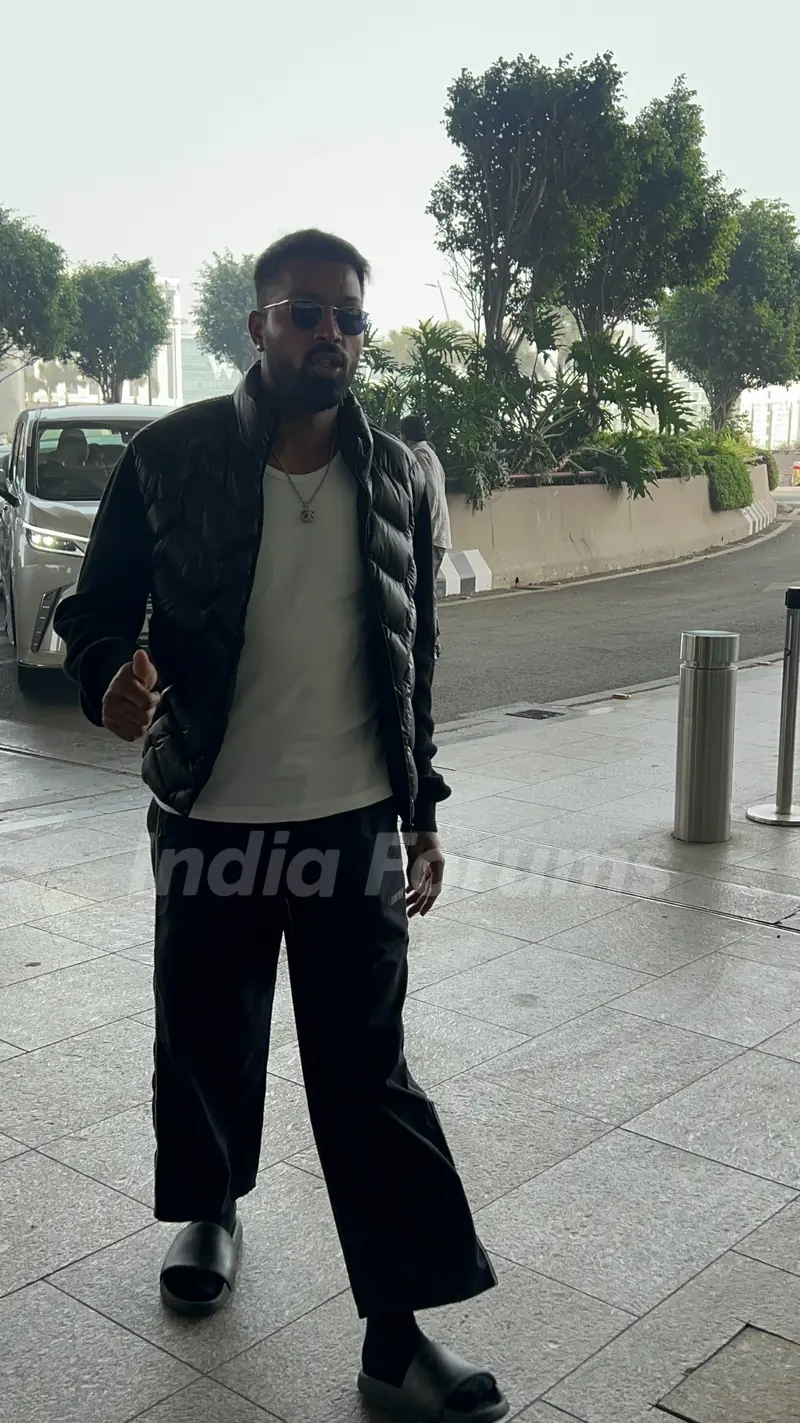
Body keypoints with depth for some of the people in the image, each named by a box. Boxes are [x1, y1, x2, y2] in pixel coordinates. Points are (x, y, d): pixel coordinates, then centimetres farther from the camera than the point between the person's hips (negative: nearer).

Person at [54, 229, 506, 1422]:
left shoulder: (399, 477, 2)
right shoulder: (171, 459, -6)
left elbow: (414, 662, 9)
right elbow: (95, 612, -1)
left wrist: (421, 816, 9)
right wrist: (112, 674, -25)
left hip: (357, 829, 1)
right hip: (208, 825, 0)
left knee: (369, 1074, 3)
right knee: (205, 1046, 16)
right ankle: (211, 1210, 46)